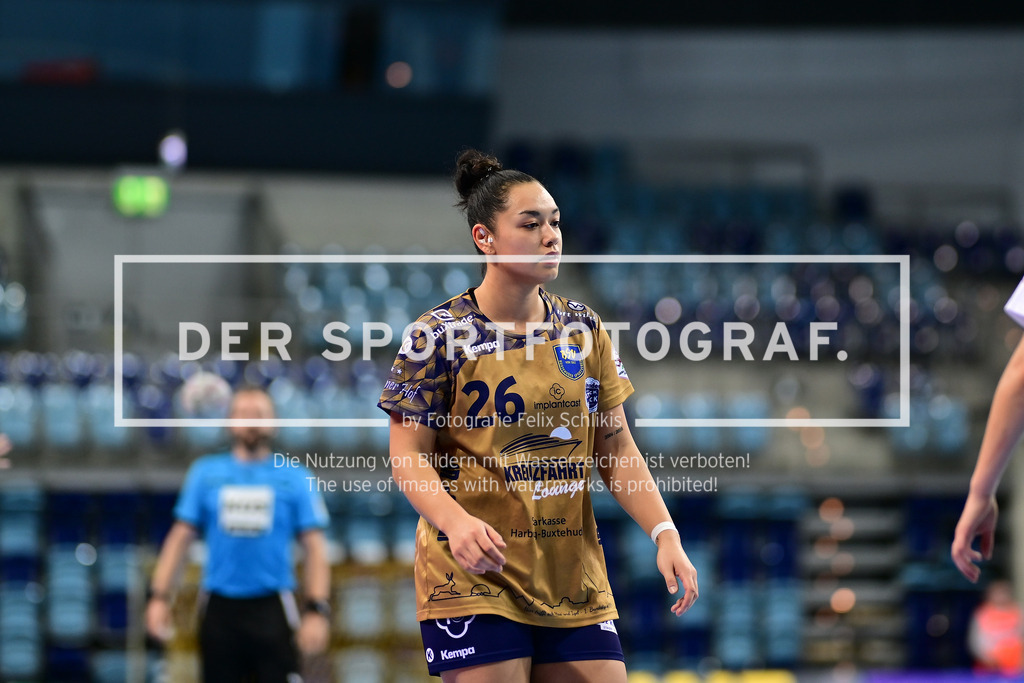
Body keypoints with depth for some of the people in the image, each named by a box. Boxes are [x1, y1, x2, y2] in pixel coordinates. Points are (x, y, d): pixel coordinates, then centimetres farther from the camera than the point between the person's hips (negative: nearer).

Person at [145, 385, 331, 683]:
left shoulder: (295, 478, 5)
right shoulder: (206, 473, 9)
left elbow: (315, 548, 2)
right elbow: (180, 538, 9)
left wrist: (317, 610, -9)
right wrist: (159, 597, 0)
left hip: (272, 610, -2)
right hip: (220, 610, 2)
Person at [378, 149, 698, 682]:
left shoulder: (582, 328, 9)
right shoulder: (440, 335, -5)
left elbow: (615, 447, 12)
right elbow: (408, 457, -6)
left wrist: (664, 533, -2)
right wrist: (456, 522, -25)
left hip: (576, 586, 5)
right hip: (475, 576, -5)